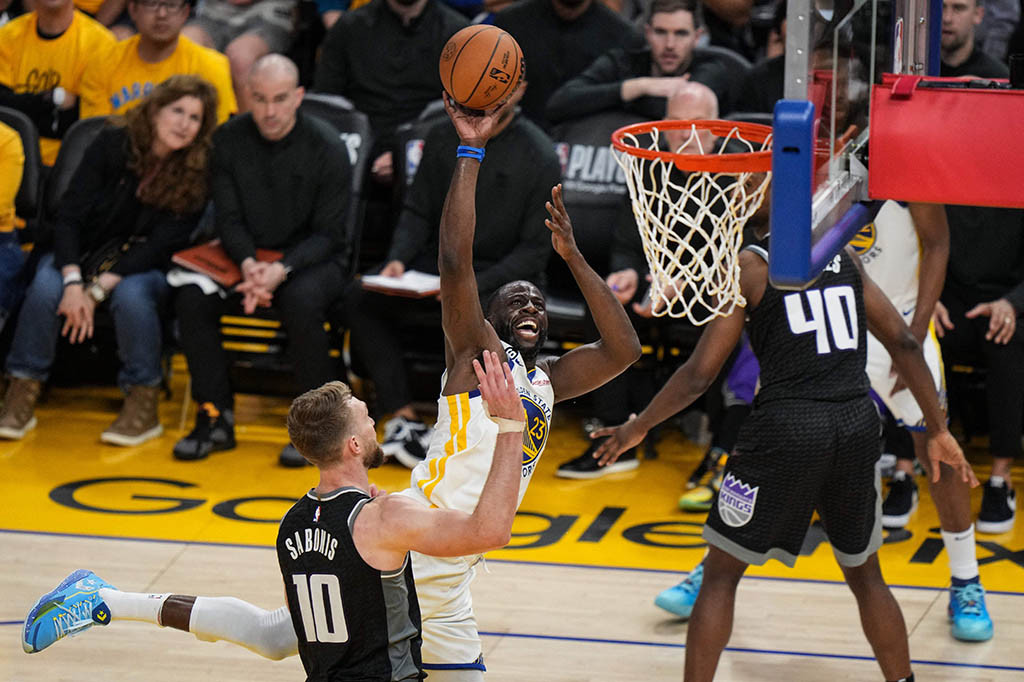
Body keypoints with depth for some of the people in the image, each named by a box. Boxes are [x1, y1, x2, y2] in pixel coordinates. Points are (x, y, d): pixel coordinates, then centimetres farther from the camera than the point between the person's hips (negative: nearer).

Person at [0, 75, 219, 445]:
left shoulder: (196, 172, -11)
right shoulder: (112, 144, -10)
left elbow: (162, 245, -14)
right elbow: (69, 214, -10)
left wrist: (98, 289, -23)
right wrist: (73, 281, -25)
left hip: (144, 266, -1)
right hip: (80, 253, 1)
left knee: (131, 295, -35)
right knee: (45, 287, -30)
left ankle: (144, 404, -20)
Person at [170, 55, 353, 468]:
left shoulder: (327, 148, -11)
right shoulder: (229, 140, -1)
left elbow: (328, 233, -10)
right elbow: (228, 219, 0)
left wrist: (282, 270, -26)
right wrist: (248, 265, -21)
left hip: (312, 259, -3)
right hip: (248, 256, 3)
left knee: (301, 301, -36)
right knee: (191, 297, -24)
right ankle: (216, 416, -12)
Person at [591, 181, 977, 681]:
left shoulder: (748, 265, -1)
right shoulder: (844, 257, 13)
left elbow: (700, 374, -4)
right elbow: (903, 342, 10)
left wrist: (637, 428, 10)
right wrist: (938, 430, 16)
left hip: (787, 429, -4)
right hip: (857, 424, 5)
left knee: (721, 573, 9)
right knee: (864, 573, 23)